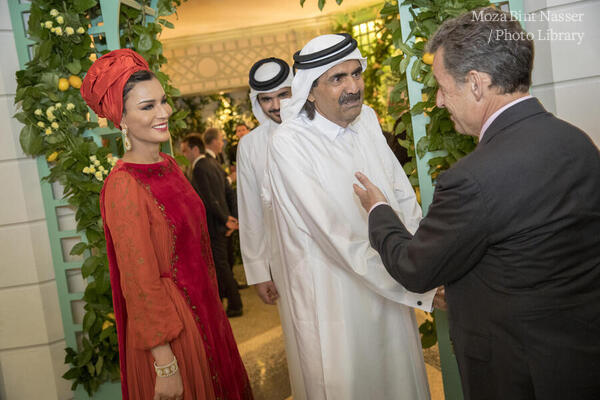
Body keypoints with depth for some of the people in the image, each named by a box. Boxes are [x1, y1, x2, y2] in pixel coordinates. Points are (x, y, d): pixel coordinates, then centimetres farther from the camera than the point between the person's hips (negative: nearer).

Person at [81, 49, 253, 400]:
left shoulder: (168, 164, 1)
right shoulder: (124, 186, -23)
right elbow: (140, 284, -21)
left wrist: (211, 303, 15)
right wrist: (165, 366, -17)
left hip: (201, 309, 8)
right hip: (166, 327, -8)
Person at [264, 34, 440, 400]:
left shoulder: (367, 119, 1)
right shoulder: (289, 143, -20)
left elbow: (403, 195, 5)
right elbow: (337, 235, -24)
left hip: (389, 286, 6)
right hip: (332, 291, -5)